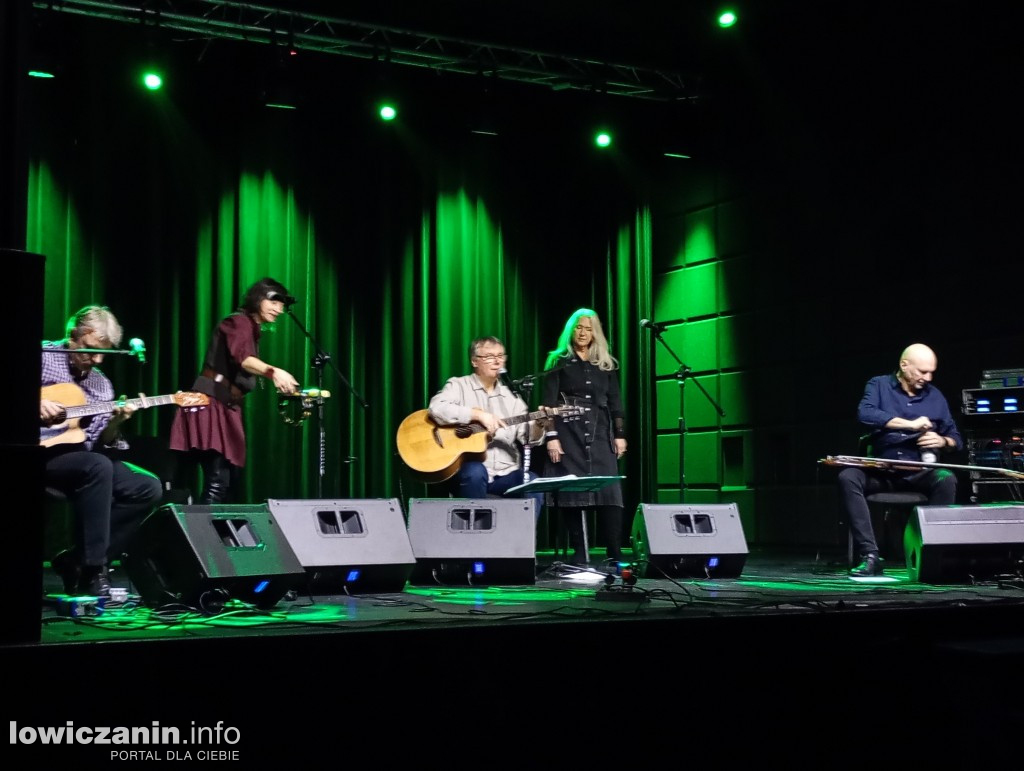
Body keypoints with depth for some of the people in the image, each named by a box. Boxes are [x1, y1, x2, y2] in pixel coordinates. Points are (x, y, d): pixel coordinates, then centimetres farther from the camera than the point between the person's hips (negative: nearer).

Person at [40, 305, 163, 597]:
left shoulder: (102, 384, 15)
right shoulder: (45, 356, -1)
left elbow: (100, 443, 12)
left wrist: (115, 422, -7)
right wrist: (38, 404, -21)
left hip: (83, 459, 7)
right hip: (45, 453, -7)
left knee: (148, 488, -8)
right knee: (98, 467, -34)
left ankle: (76, 559, -6)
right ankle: (92, 570, -28)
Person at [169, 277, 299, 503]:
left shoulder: (252, 329, 22)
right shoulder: (239, 322, -8)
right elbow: (242, 358, -29)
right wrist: (273, 372, -45)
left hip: (227, 407, 10)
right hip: (211, 403, -10)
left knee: (226, 483, 9)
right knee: (217, 483, -20)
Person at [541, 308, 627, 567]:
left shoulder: (606, 364, 15)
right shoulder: (559, 361, 6)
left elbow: (615, 401, 14)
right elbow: (549, 403, 0)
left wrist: (620, 434, 6)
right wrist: (551, 436, -9)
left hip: (600, 434, 2)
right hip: (569, 434, -2)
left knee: (609, 491, -9)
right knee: (571, 492, -5)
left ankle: (615, 554, -10)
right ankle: (579, 554, 0)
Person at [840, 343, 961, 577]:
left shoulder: (935, 396, 11)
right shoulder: (879, 385, 3)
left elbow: (956, 439, 15)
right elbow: (865, 413, -19)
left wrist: (942, 441, -10)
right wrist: (910, 424, -21)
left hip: (919, 472, 1)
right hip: (880, 471, -1)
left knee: (946, 479, -31)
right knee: (847, 477, -30)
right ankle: (870, 556, -33)